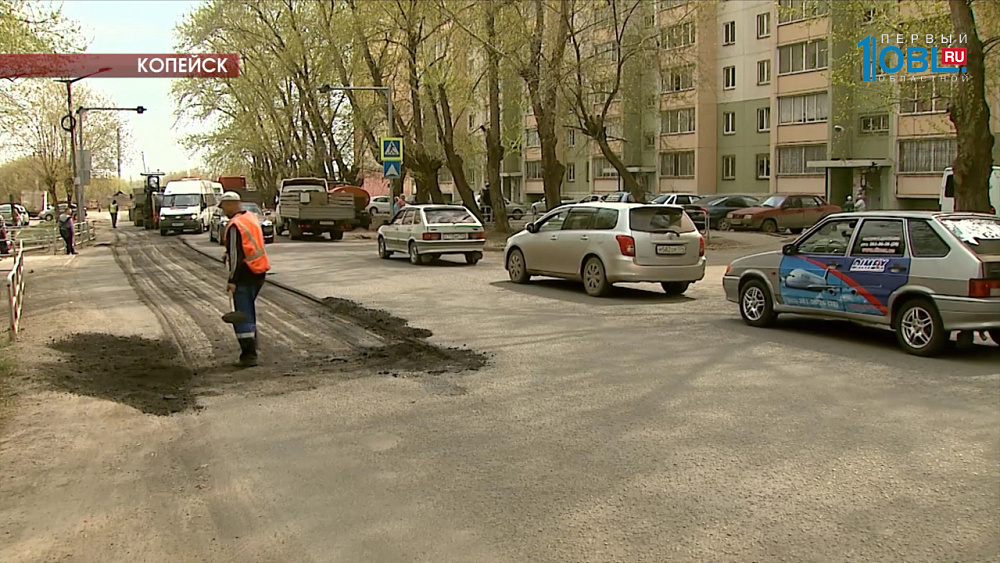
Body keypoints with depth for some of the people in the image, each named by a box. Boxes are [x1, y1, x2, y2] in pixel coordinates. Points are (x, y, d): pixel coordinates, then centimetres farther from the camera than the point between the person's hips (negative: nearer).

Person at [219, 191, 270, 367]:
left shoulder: (234, 225, -15)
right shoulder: (252, 218, 12)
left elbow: (236, 255, -19)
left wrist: (232, 280, -16)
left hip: (245, 274, -9)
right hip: (260, 272, 9)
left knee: (242, 315, -4)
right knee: (249, 311, 21)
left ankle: (249, 355, -5)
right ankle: (251, 346, 29)